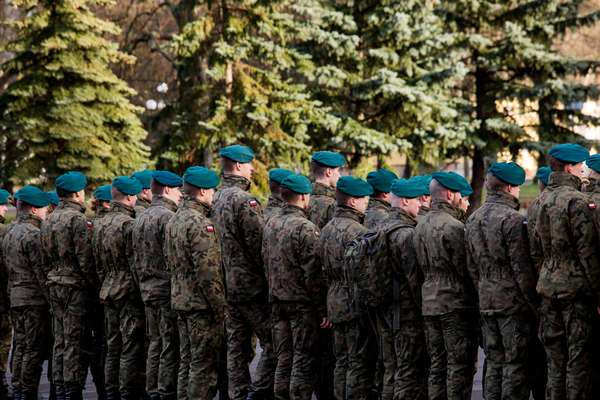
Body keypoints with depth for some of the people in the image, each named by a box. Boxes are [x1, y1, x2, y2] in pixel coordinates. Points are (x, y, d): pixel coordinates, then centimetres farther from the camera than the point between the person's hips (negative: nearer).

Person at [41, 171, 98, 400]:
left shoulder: (49, 221, 13)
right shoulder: (77, 220, -13)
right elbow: (85, 259, -16)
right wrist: (96, 286, -9)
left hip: (55, 284, 8)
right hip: (76, 286, -8)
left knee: (60, 341, 11)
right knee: (76, 343, -5)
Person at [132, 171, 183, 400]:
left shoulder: (140, 218, 15)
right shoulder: (168, 217, -13)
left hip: (148, 289, 9)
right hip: (168, 289, -9)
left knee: (155, 344, 13)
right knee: (171, 346, -5)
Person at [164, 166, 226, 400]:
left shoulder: (173, 222, 12)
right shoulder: (200, 224, -18)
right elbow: (207, 270, -21)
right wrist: (220, 307, -17)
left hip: (180, 301, 9)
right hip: (201, 302, -9)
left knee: (187, 362, 15)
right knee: (204, 365, -5)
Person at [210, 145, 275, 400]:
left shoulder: (216, 199, 11)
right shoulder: (244, 201, -16)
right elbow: (258, 245, -19)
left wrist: (224, 276, 19)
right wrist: (271, 278, -10)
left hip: (227, 285, 9)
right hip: (251, 285, -9)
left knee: (236, 345, 11)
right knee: (272, 343, -4)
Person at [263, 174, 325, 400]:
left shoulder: (270, 225, 8)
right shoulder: (305, 228, -15)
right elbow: (313, 273, -16)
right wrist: (322, 308, -12)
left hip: (277, 301, 7)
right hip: (302, 302, -7)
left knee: (284, 357, 13)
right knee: (304, 359, -2)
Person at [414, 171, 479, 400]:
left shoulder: (421, 227, 12)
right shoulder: (453, 226, -14)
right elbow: (465, 268, -14)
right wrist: (478, 295, -2)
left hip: (430, 304, 8)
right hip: (456, 304, -8)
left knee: (437, 366, 11)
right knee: (460, 367, -5)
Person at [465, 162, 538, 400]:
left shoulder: (472, 220, 12)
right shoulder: (513, 219, -13)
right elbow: (521, 267, -15)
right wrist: (534, 304, -9)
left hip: (486, 302, 7)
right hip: (514, 301, -7)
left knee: (494, 363, 11)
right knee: (516, 364, -4)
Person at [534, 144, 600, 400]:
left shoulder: (543, 200, 11)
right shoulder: (578, 201, -13)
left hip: (548, 285, 7)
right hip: (576, 287, -7)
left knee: (555, 358, 11)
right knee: (579, 358, -3)